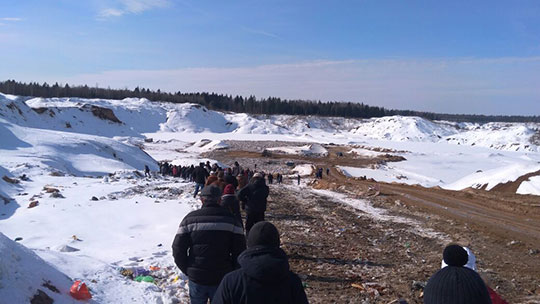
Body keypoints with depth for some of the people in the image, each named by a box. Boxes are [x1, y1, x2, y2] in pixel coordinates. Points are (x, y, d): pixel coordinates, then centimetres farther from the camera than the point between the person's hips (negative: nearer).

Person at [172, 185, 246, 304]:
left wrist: (188, 271, 8)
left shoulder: (190, 218, -6)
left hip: (196, 278, 1)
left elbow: (178, 250, -5)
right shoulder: (231, 219, -7)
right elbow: (239, 252, -7)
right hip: (222, 279, 0)